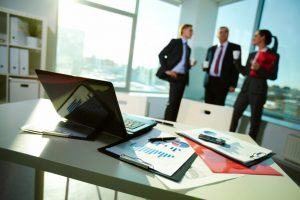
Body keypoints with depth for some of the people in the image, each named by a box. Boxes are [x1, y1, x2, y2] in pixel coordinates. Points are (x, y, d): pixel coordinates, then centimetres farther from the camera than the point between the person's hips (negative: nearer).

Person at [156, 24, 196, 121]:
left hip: (183, 77, 6)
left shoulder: (188, 48, 20)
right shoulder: (175, 41, 3)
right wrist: (166, 70, -13)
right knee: (172, 102, -10)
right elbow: (161, 55, -4)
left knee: (177, 102, 5)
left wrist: (191, 65, 0)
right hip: (175, 75, -6)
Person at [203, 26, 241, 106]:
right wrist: (205, 66, -2)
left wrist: (233, 84, -8)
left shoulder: (235, 47, 5)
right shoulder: (211, 49, 17)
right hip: (209, 81, 4)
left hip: (222, 82, -4)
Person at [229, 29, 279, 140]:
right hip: (246, 87, 6)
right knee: (235, 114, 5)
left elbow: (273, 76, -7)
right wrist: (236, 61, 5)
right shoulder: (252, 54, 16)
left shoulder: (273, 56, -2)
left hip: (258, 90, -6)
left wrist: (259, 69, -21)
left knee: (255, 119, 3)